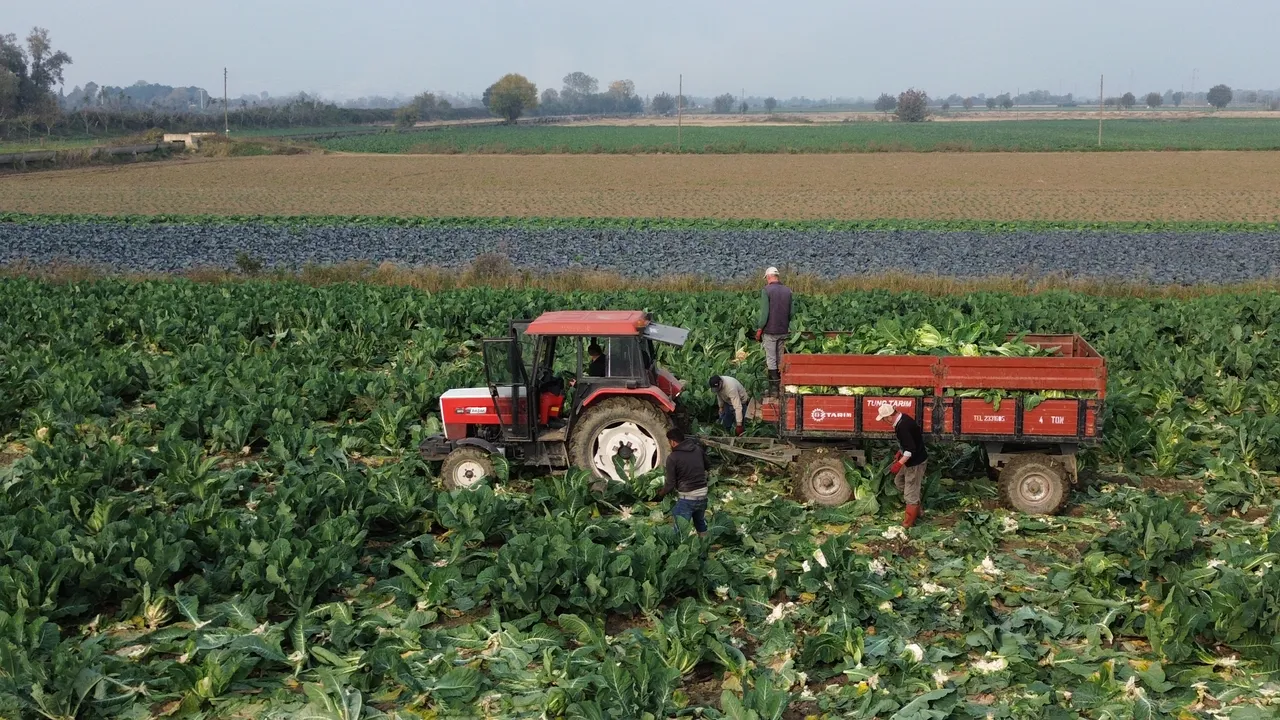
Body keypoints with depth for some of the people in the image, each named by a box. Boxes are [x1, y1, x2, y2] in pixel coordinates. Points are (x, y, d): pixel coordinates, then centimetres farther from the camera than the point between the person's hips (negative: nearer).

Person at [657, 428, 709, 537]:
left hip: (686, 498, -6)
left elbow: (670, 483, -10)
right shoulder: (698, 449, 1)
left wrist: (661, 493, 8)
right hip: (702, 494, 6)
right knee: (701, 524, 26)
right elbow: (707, 466, 17)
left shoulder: (672, 458, -14)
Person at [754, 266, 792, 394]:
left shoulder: (766, 290, -11)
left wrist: (759, 330, -8)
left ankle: (774, 388, 0)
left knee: (771, 359, 0)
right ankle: (782, 386, 16)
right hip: (784, 331, 5)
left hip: (770, 331, -5)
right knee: (781, 359, 13)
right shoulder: (788, 291, 6)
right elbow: (791, 312, 10)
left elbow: (764, 312, -15)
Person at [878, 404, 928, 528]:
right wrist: (900, 452, 19)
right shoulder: (903, 418, 0)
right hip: (911, 458, 11)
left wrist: (899, 463, -27)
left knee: (911, 492, 1)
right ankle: (916, 509, 34)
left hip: (915, 461, -11)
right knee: (899, 481, 24)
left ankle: (909, 522, 14)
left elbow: (911, 449, -31)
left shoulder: (902, 427, -31)